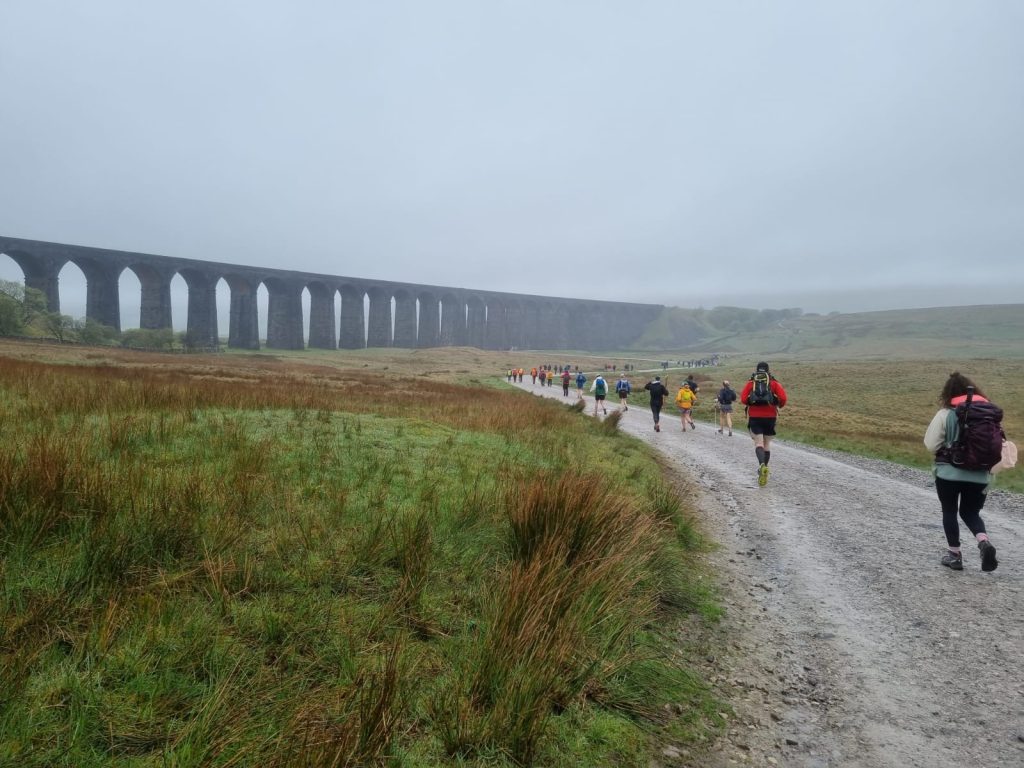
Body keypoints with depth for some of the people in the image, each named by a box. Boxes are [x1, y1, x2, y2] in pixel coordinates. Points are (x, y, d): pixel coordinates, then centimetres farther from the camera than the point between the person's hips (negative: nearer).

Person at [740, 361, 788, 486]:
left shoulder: (750, 383, 5)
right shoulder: (774, 382, 4)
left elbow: (743, 399, -7)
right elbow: (783, 398, -10)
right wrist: (780, 405, 11)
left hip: (755, 417, -1)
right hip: (770, 416, 1)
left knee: (758, 443, -4)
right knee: (767, 444, 14)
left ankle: (762, 465, -32)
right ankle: (763, 470, 20)